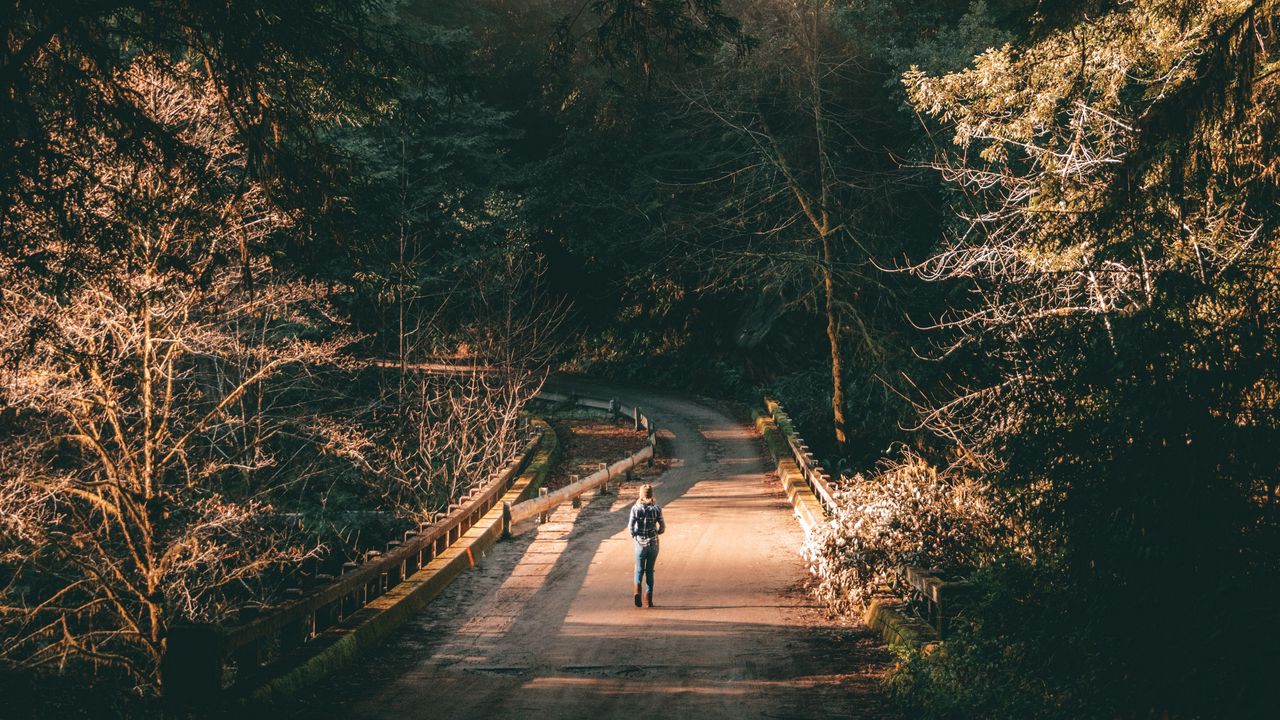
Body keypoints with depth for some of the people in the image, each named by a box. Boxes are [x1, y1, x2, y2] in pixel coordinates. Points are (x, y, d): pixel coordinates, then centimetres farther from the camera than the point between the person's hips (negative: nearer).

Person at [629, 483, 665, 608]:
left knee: (639, 570, 8)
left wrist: (633, 535, 4)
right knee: (650, 570, 12)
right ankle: (649, 598, 12)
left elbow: (631, 525, -14)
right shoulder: (656, 508, -5)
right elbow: (662, 527, -3)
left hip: (640, 543, -1)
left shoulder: (635, 508, -7)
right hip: (653, 543, 1)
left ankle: (637, 590, -19)